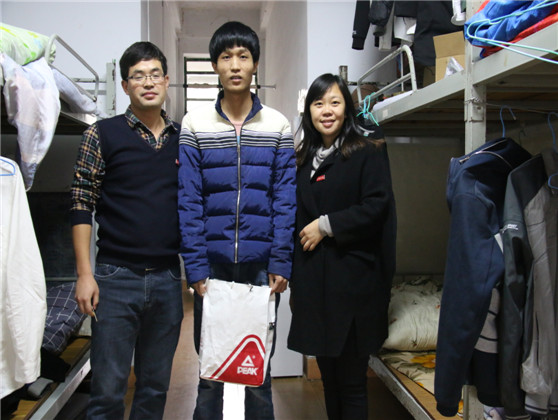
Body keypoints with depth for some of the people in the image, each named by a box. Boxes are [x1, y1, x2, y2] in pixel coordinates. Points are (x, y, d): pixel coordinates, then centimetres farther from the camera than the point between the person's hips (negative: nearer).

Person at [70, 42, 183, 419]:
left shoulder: (185, 137, 8)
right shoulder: (103, 134, 0)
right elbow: (82, 206, -2)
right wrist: (85, 274, -9)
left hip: (168, 277, 3)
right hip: (116, 276, -3)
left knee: (156, 387, 14)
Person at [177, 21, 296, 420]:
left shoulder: (278, 126, 4)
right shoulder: (195, 125, 2)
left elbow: (285, 201, 1)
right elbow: (188, 202, -2)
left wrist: (281, 263, -7)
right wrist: (195, 267, -8)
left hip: (261, 266, 0)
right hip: (212, 264, 0)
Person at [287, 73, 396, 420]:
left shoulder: (368, 152, -2)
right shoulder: (302, 159, 15)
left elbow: (377, 206, -14)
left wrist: (326, 225, -13)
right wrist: (294, 281, 19)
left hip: (351, 281, -5)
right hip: (312, 280, 6)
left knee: (351, 381, 2)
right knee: (328, 376, 15)